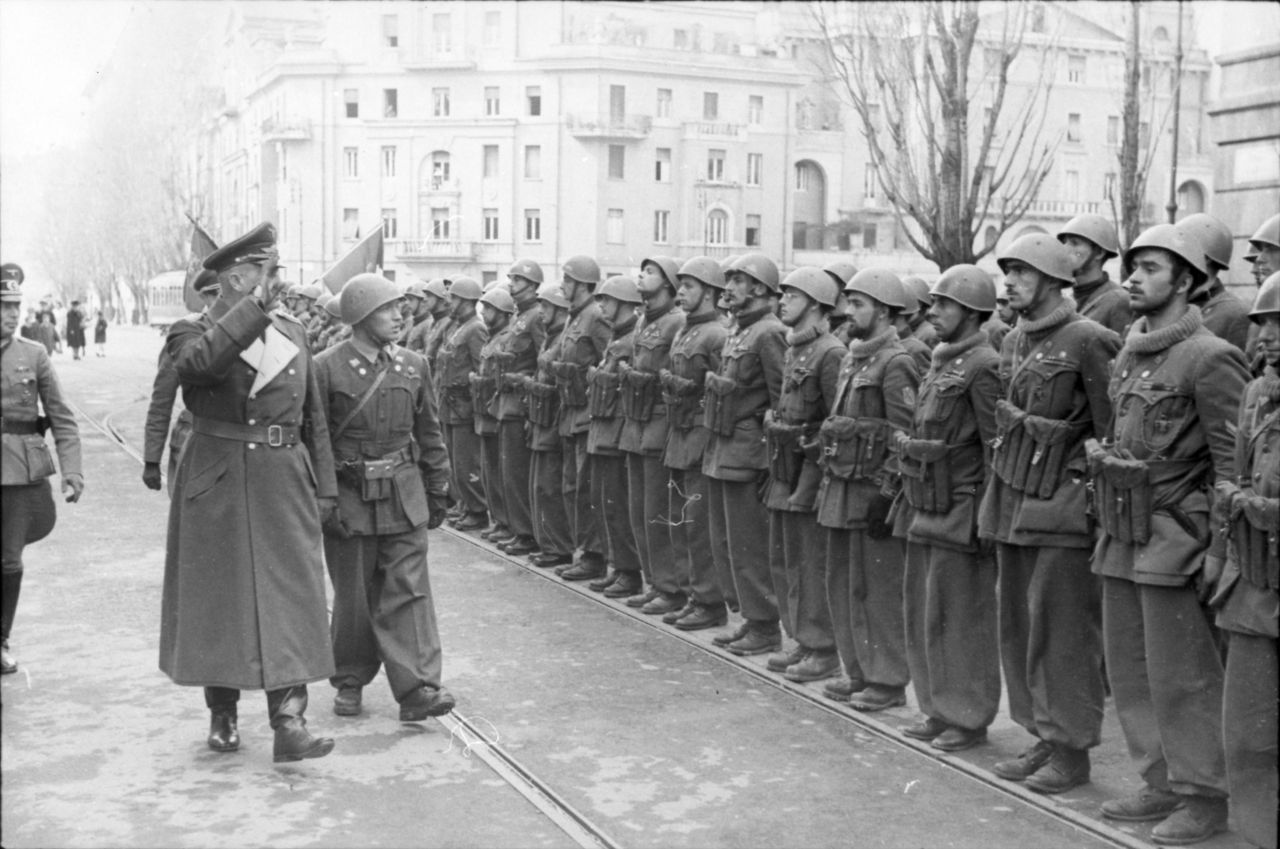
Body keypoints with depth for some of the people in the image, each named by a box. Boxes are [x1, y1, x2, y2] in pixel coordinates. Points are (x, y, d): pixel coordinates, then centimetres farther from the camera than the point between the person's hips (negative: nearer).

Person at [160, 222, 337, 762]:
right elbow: (201, 360, -30)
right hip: (218, 490, -3)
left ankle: (289, 722, -1)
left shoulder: (291, 332, 10)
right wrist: (255, 306, -31)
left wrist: (324, 488, 8)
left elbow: (313, 418, 13)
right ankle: (222, 715, 24)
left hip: (284, 486, 3)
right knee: (217, 601, 7)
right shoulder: (193, 331, -3)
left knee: (289, 599, -3)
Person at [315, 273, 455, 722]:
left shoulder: (413, 365, 5)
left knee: (409, 590, -3)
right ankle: (349, 682, 25)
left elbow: (429, 434, 12)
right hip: (349, 497, -3)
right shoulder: (326, 369, -7)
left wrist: (438, 492, 11)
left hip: (403, 496, 3)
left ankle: (418, 688, -3)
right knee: (354, 596, 8)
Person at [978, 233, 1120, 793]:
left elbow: (1113, 431, -10)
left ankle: (1071, 750, 9)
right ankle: (1041, 737, 22)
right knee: (1018, 626, 11)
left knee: (1061, 632, -2)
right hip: (1011, 502, 8)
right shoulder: (1013, 342, 14)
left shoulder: (1087, 340, -11)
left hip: (1061, 507, -8)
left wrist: (1076, 471, -12)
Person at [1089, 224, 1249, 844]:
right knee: (1129, 672, 14)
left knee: (1181, 677, -1)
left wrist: (1219, 551, -17)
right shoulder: (1127, 358, 13)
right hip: (1122, 540, 8)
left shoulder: (1210, 358, -12)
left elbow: (1235, 465, -15)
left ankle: (1205, 797, 13)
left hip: (1174, 540, -8)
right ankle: (1162, 784, 26)